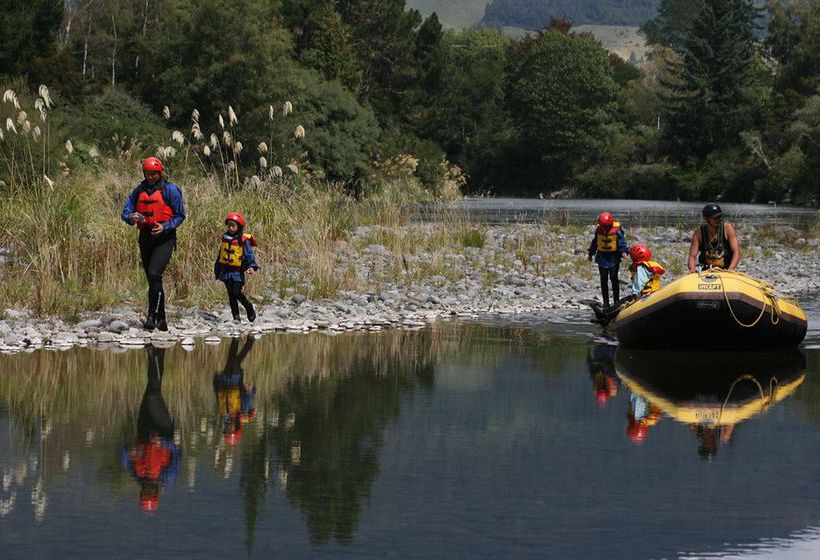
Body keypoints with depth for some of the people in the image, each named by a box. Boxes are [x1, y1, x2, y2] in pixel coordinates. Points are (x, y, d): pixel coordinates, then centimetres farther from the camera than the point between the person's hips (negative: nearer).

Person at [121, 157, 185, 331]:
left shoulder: (170, 190, -5)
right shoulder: (139, 190, 9)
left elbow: (180, 215, -3)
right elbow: (126, 211, 7)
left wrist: (165, 227, -18)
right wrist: (131, 218, -16)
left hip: (164, 238, -6)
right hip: (146, 237, 6)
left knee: (154, 274, -22)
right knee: (152, 279, 9)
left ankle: (152, 316, -20)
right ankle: (161, 321, 17)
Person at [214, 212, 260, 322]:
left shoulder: (244, 240, -7)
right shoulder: (225, 238, 10)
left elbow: (249, 255, -9)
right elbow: (220, 255, 21)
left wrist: (252, 266, -26)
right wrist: (217, 270, 26)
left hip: (238, 272, -5)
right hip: (226, 271, 5)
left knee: (236, 292, -15)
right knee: (231, 294, 4)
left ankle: (249, 308, 9)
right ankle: (236, 316, 10)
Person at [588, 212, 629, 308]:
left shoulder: (617, 230, -11)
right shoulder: (599, 230, 0)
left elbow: (622, 242, -7)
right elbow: (594, 242, 13)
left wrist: (623, 251, -24)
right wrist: (590, 253, 19)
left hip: (614, 257, -3)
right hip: (602, 257, 3)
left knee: (613, 279, -4)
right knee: (604, 280, 5)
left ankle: (616, 301, 5)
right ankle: (605, 302, 11)